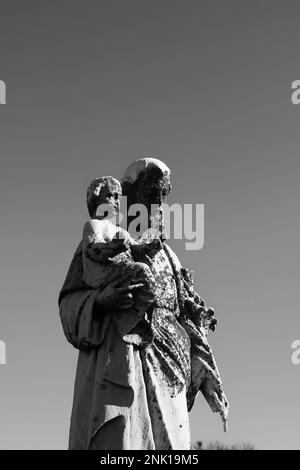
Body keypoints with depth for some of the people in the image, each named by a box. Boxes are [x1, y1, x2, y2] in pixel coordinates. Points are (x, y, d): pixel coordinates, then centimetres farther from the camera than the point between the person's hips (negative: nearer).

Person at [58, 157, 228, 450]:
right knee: (114, 441, -17)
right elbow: (69, 304, 3)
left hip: (165, 371, 5)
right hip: (115, 365, -4)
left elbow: (188, 321, 21)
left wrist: (210, 381, 13)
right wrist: (101, 299, -20)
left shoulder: (167, 256, 24)